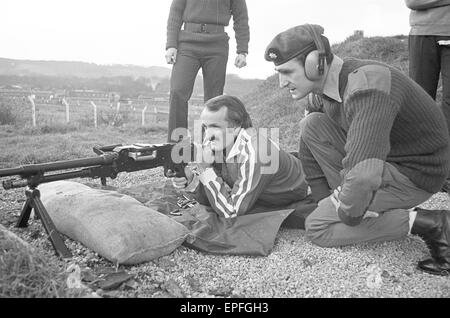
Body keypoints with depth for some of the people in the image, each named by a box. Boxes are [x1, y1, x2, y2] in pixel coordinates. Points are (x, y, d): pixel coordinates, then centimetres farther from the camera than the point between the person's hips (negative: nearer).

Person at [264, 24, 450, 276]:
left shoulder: (368, 89, -33)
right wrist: (326, 202, 8)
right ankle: (333, 204, 0)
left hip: (413, 173, -8)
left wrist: (347, 215, -23)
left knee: (317, 228, -10)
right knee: (313, 125, -5)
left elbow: (363, 175, -43)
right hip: (384, 158, 8)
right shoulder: (330, 83, -2)